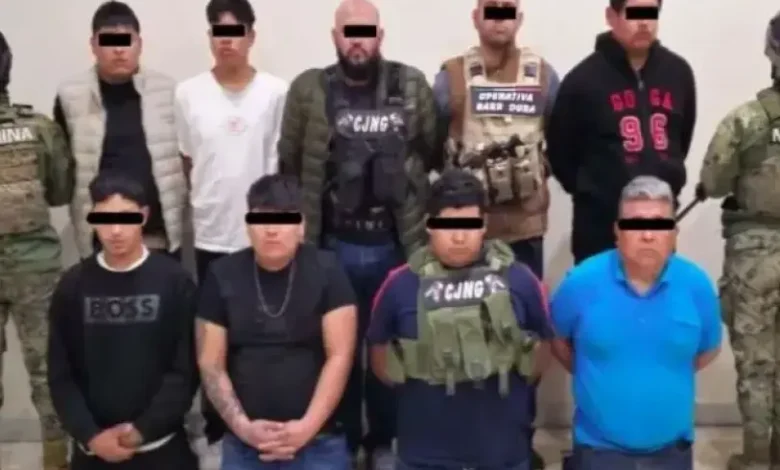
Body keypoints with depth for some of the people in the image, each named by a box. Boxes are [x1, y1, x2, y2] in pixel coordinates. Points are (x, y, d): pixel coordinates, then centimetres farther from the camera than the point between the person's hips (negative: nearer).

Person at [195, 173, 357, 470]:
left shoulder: (326, 272, -4)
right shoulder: (222, 276, 1)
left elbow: (339, 356, -6)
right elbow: (210, 364, 1)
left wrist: (308, 426, -14)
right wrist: (242, 426, -9)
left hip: (319, 442, -1)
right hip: (244, 444, 2)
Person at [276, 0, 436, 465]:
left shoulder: (412, 86, 1)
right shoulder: (308, 90, 0)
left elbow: (435, 153, 2)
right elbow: (289, 166, 2)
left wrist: (427, 214, 0)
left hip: (396, 245, 1)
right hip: (332, 246, 0)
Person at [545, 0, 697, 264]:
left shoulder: (678, 72, 5)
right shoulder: (584, 78, -9)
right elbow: (560, 148, -1)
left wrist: (667, 181, 16)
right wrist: (590, 190, 5)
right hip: (601, 219, -4)